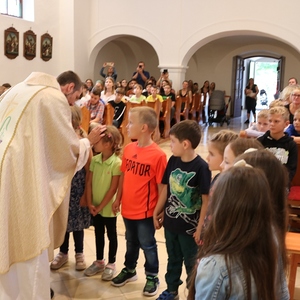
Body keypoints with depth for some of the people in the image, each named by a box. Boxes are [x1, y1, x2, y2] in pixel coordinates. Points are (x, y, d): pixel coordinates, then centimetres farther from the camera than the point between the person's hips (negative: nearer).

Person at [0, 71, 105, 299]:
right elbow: (69, 149, -4)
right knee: (30, 242, 5)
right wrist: (89, 141, 14)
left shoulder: (19, 90, 18)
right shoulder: (54, 98, -7)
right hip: (22, 177, -8)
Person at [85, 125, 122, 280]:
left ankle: (111, 264, 27)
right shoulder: (94, 160, -2)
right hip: (95, 206, 5)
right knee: (98, 234, 19)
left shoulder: (116, 163, -19)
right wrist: (90, 204, -7)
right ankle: (99, 261, 35)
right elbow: (89, 183, 1)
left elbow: (113, 189, -18)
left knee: (111, 235, 12)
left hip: (108, 207, -5)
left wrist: (100, 206, -14)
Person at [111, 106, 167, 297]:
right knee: (131, 242, 24)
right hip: (128, 208, 6)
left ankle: (152, 277, 31)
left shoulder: (158, 155, -20)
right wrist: (118, 199, 12)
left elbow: (161, 186, -16)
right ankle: (129, 270, 44)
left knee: (147, 244, 12)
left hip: (146, 211, -6)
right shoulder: (129, 149, -1)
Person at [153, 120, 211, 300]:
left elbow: (206, 199, -17)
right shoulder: (173, 161, -3)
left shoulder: (201, 167, -21)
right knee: (173, 259, 24)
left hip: (190, 225, -6)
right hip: (170, 221, 6)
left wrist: (201, 227, -16)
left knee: (192, 263, 13)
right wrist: (157, 212, 11)